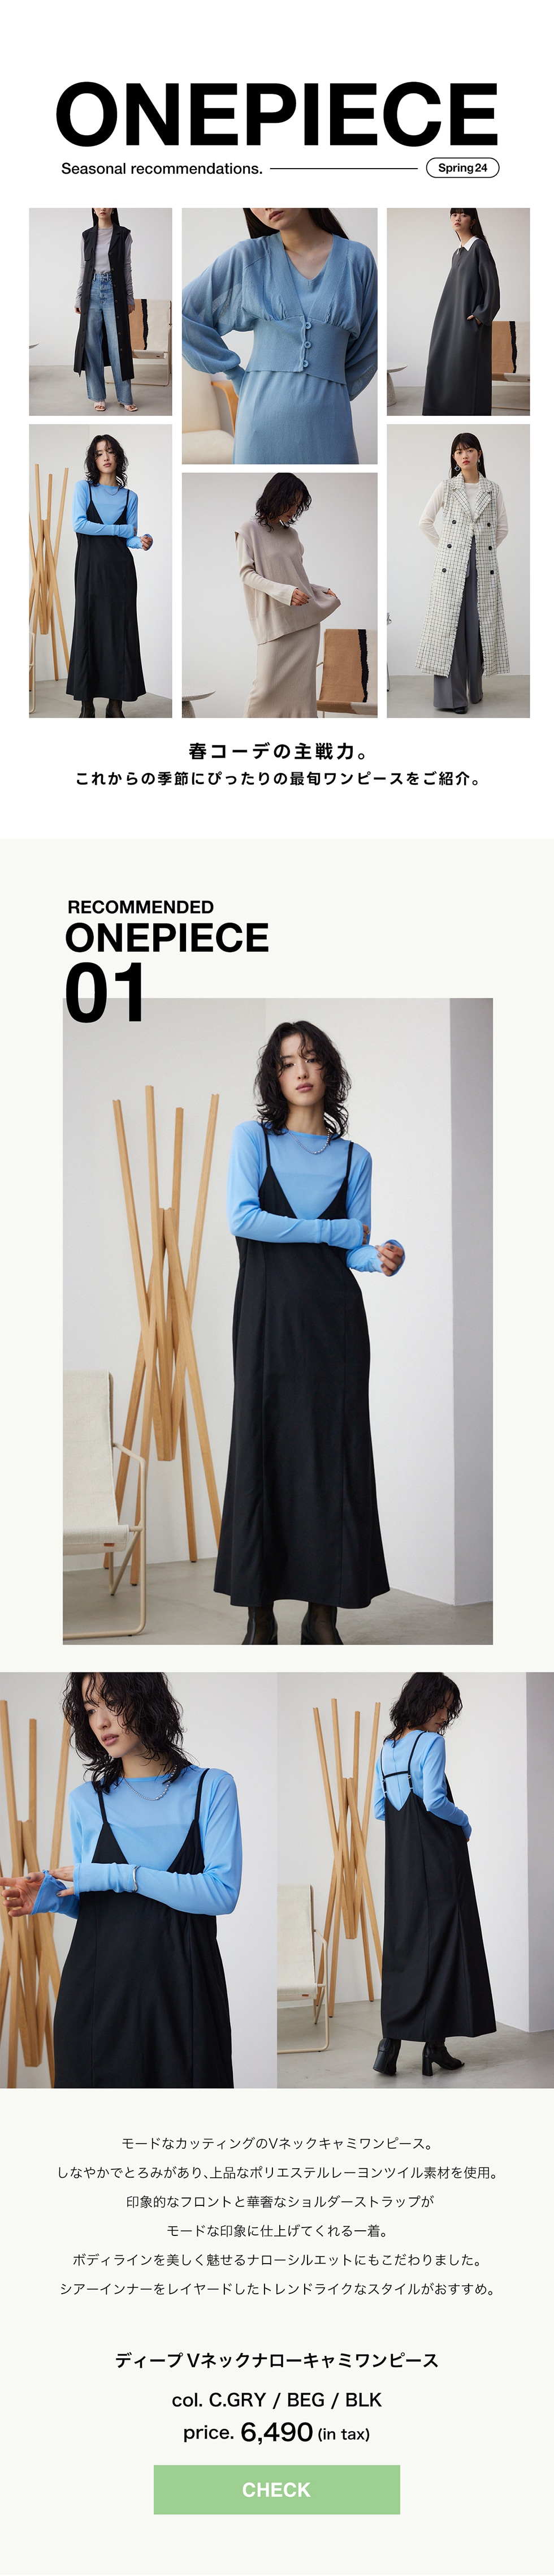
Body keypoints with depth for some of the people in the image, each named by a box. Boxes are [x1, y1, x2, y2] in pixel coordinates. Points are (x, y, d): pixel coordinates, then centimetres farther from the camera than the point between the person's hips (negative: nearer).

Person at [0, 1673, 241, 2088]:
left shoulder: (211, 1788, 1)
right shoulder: (85, 1802, 10)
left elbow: (223, 1893, -10)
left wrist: (120, 1876, -15)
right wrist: (53, 1897, -5)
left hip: (182, 1990, -2)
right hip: (99, 1991, 2)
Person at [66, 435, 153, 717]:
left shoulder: (130, 497, 12)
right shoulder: (84, 488, 7)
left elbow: (131, 539, 7)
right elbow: (79, 524, -8)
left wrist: (143, 543, -17)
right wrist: (121, 529, -6)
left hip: (120, 568, 2)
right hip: (90, 567, -2)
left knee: (120, 630, -3)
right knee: (89, 628, -4)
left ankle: (116, 702, -1)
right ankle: (87, 702, -2)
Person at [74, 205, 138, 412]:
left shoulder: (123, 234, 3)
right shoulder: (87, 236, 9)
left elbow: (127, 267, 3)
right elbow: (83, 268, 11)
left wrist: (130, 298, 1)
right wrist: (79, 298, 8)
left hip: (115, 291, -2)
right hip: (92, 290, 2)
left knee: (118, 343, -4)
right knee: (91, 343, 1)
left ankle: (125, 397, 1)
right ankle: (98, 396, 8)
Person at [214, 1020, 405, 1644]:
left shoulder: (354, 1159, 12)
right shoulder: (253, 1138, 7)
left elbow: (355, 1250, 6)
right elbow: (242, 1218, -8)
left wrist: (383, 1258, -18)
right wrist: (334, 1229, -6)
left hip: (334, 1315, 1)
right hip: (268, 1313, -1)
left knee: (334, 1451, -3)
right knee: (264, 1447, -3)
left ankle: (323, 1612, 1)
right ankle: (261, 1613, 0)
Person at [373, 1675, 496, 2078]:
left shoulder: (387, 1747, 12)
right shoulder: (431, 1743, -12)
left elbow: (380, 1809, 15)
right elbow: (435, 1800, -21)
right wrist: (463, 1820, -5)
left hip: (400, 1861, 7)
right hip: (437, 1854, -7)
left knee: (401, 1943, 9)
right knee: (442, 1941, 0)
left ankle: (391, 2043, 5)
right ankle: (435, 2044, 0)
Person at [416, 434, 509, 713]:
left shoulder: (492, 489, 8)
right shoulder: (447, 488, 5)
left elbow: (502, 528, 15)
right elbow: (425, 522, 8)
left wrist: (486, 550, 7)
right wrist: (443, 547, 4)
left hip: (483, 567, 2)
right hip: (452, 565, -2)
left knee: (479, 626, 2)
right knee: (450, 626, -6)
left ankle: (475, 690, 12)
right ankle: (451, 697, -7)